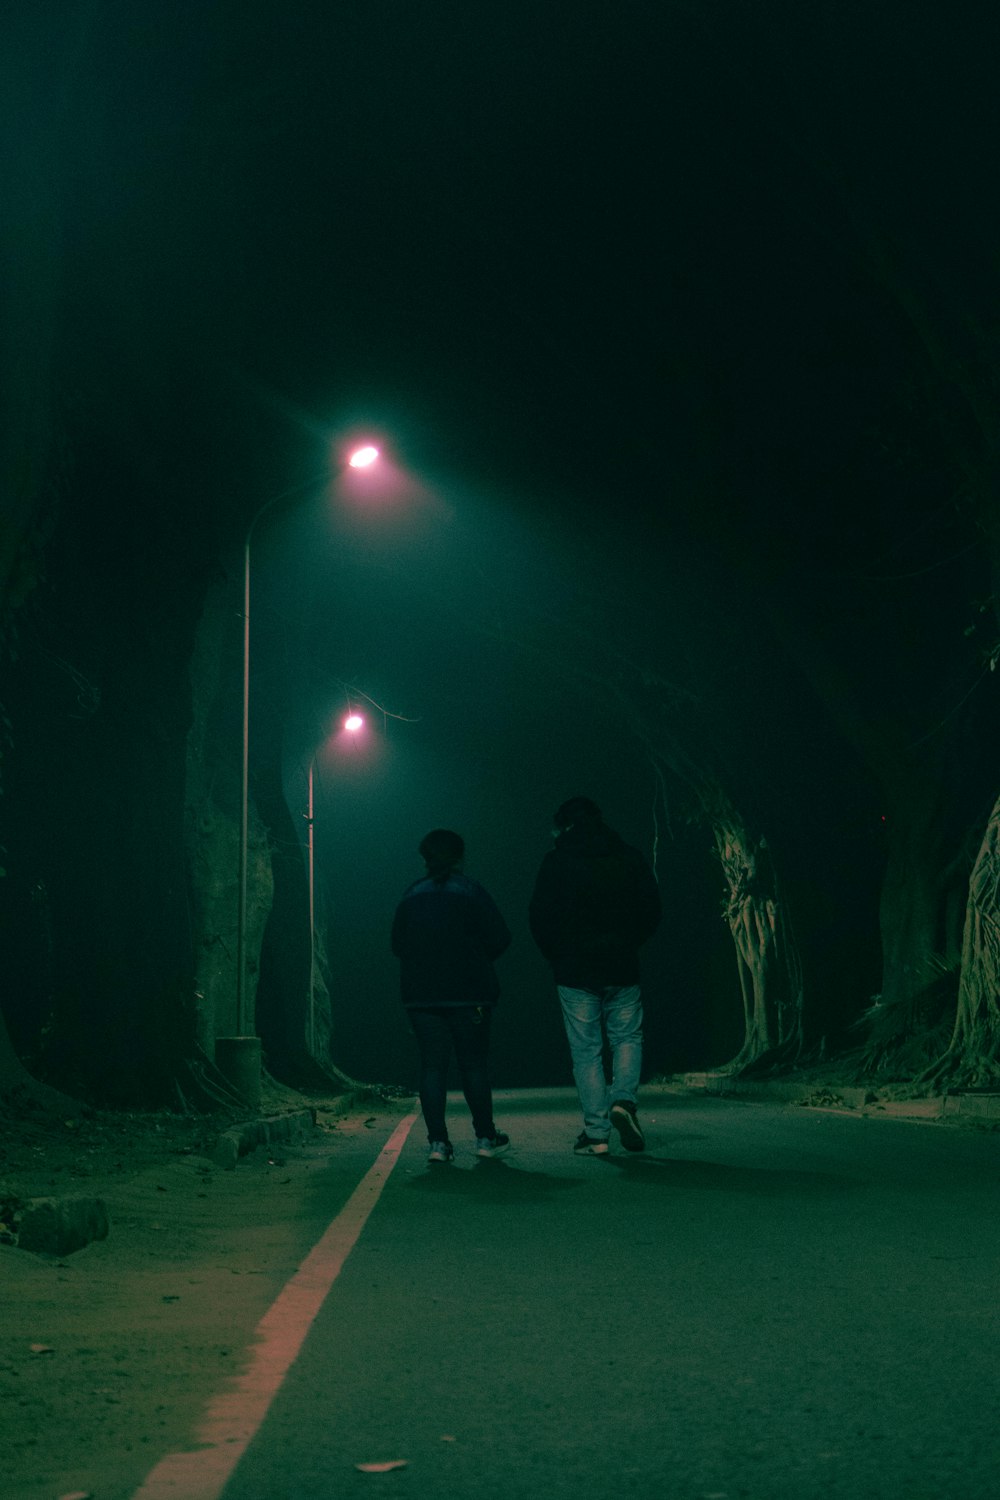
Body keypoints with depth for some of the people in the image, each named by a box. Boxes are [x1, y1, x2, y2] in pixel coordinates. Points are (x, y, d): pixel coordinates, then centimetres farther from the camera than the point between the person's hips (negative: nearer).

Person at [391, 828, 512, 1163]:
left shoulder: (410, 896, 7)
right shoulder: (470, 891, -4)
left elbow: (397, 945, 10)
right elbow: (499, 939, -6)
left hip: (420, 995, 3)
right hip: (468, 995, -2)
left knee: (432, 1065, 4)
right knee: (474, 1063, 7)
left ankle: (437, 1141, -1)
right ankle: (485, 1136, 12)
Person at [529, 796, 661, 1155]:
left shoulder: (556, 862, -3)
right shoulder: (629, 857, 4)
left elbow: (539, 918, -5)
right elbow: (652, 910, 4)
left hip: (575, 970, -2)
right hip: (622, 968, 2)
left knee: (585, 1051, 4)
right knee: (628, 1038, 17)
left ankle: (596, 1131, 3)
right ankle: (624, 1100, -5)